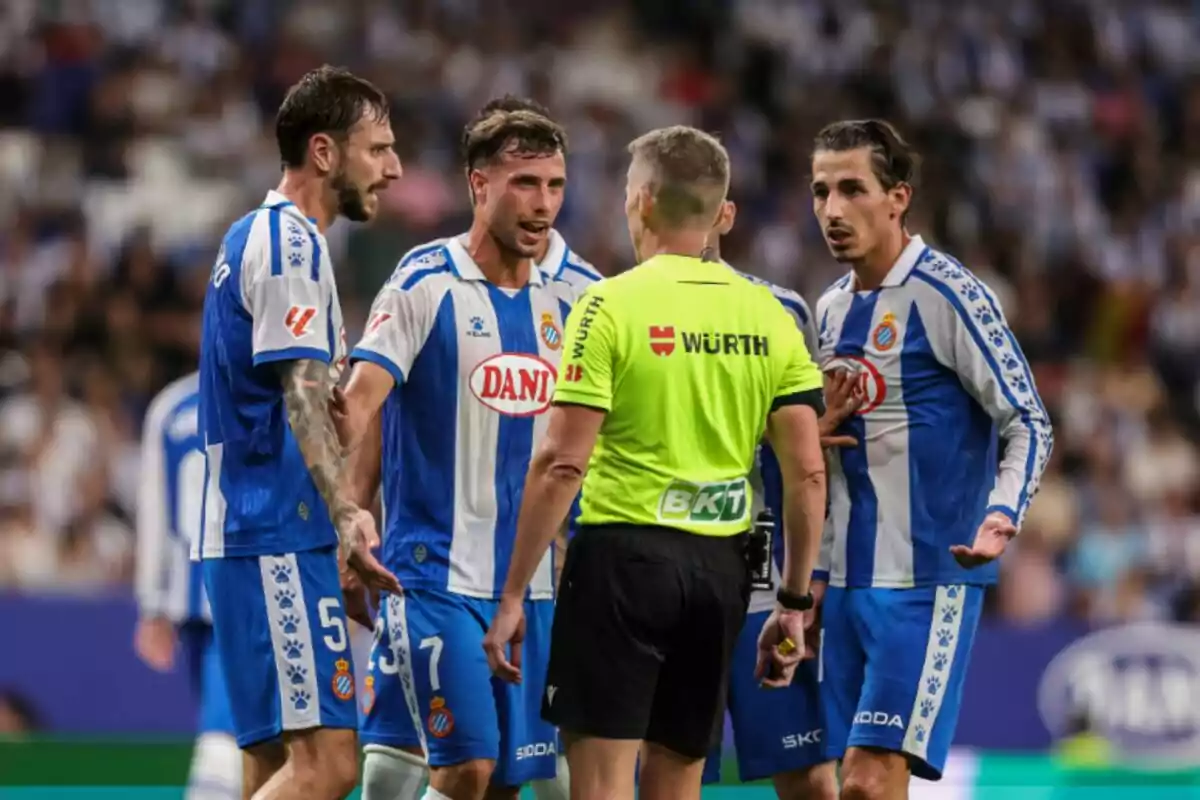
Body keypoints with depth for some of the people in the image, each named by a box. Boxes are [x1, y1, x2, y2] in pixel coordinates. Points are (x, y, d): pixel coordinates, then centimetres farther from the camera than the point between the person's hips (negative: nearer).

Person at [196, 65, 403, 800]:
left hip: (254, 537, 10)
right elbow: (304, 398, -21)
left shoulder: (257, 237, 20)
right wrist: (347, 515, -29)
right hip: (278, 542, -10)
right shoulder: (291, 241, -10)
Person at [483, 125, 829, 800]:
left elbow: (561, 464, -12)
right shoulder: (768, 315, 7)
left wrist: (513, 595, -7)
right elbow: (809, 475, 4)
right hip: (722, 566, 5)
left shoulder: (611, 306, -7)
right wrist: (795, 604, 13)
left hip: (625, 550, -5)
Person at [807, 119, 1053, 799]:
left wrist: (1002, 515, -27)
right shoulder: (832, 308, 13)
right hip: (846, 581, 7)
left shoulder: (948, 294, -10)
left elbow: (1029, 424, -12)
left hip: (927, 580, -7)